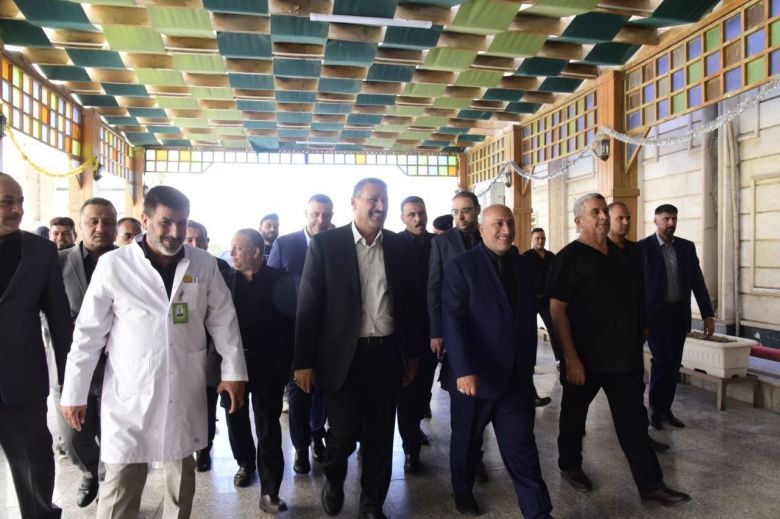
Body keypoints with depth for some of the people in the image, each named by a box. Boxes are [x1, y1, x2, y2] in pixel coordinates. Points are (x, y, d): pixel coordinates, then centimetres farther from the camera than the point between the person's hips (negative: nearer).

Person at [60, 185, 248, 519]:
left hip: (185, 390, 2)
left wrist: (233, 370, 1)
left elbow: (223, 320, 4)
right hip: (130, 392, -2)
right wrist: (74, 392, 0)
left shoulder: (204, 264, -2)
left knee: (182, 473, 17)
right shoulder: (113, 265, -8)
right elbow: (89, 332, -3)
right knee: (120, 482, 4)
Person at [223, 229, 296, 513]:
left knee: (268, 427, 4)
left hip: (267, 365, -3)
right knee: (236, 420, 19)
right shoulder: (225, 278, -1)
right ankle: (245, 463, 45)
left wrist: (287, 363, -12)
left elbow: (290, 322, -7)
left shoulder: (280, 280, -7)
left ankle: (269, 492, 15)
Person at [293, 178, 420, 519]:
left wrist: (412, 355, 10)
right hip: (343, 355, -3)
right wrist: (304, 361, -7)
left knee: (380, 435, 11)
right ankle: (333, 479, 39)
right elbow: (308, 306, -5)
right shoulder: (325, 244, -5)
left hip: (387, 354, 3)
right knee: (343, 433, 5)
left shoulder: (400, 247, 4)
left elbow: (409, 304, 10)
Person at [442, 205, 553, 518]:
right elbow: (453, 321, -16)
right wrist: (464, 371, -23)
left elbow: (529, 317, 14)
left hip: (517, 376, 3)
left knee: (522, 447, 6)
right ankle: (462, 490, 40)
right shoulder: (461, 266, -9)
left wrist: (529, 361, 13)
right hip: (474, 375, -3)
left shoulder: (524, 266, 8)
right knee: (467, 440, 16)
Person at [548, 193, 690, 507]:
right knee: (574, 414, 13)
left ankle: (651, 484, 18)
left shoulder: (617, 253, 9)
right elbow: (557, 310, -16)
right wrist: (571, 358, -21)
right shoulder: (569, 258, -12)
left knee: (634, 421, 9)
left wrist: (638, 336, 15)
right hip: (585, 357, -6)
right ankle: (570, 467, 32)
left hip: (624, 355, 6)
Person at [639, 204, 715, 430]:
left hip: (679, 315, 5)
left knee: (673, 365, 9)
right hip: (654, 314, -5)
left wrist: (708, 314, 2)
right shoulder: (643, 247, -7)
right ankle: (655, 407, 10)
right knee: (662, 360, -10)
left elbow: (698, 282, 6)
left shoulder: (687, 247, 7)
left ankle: (665, 409, 23)